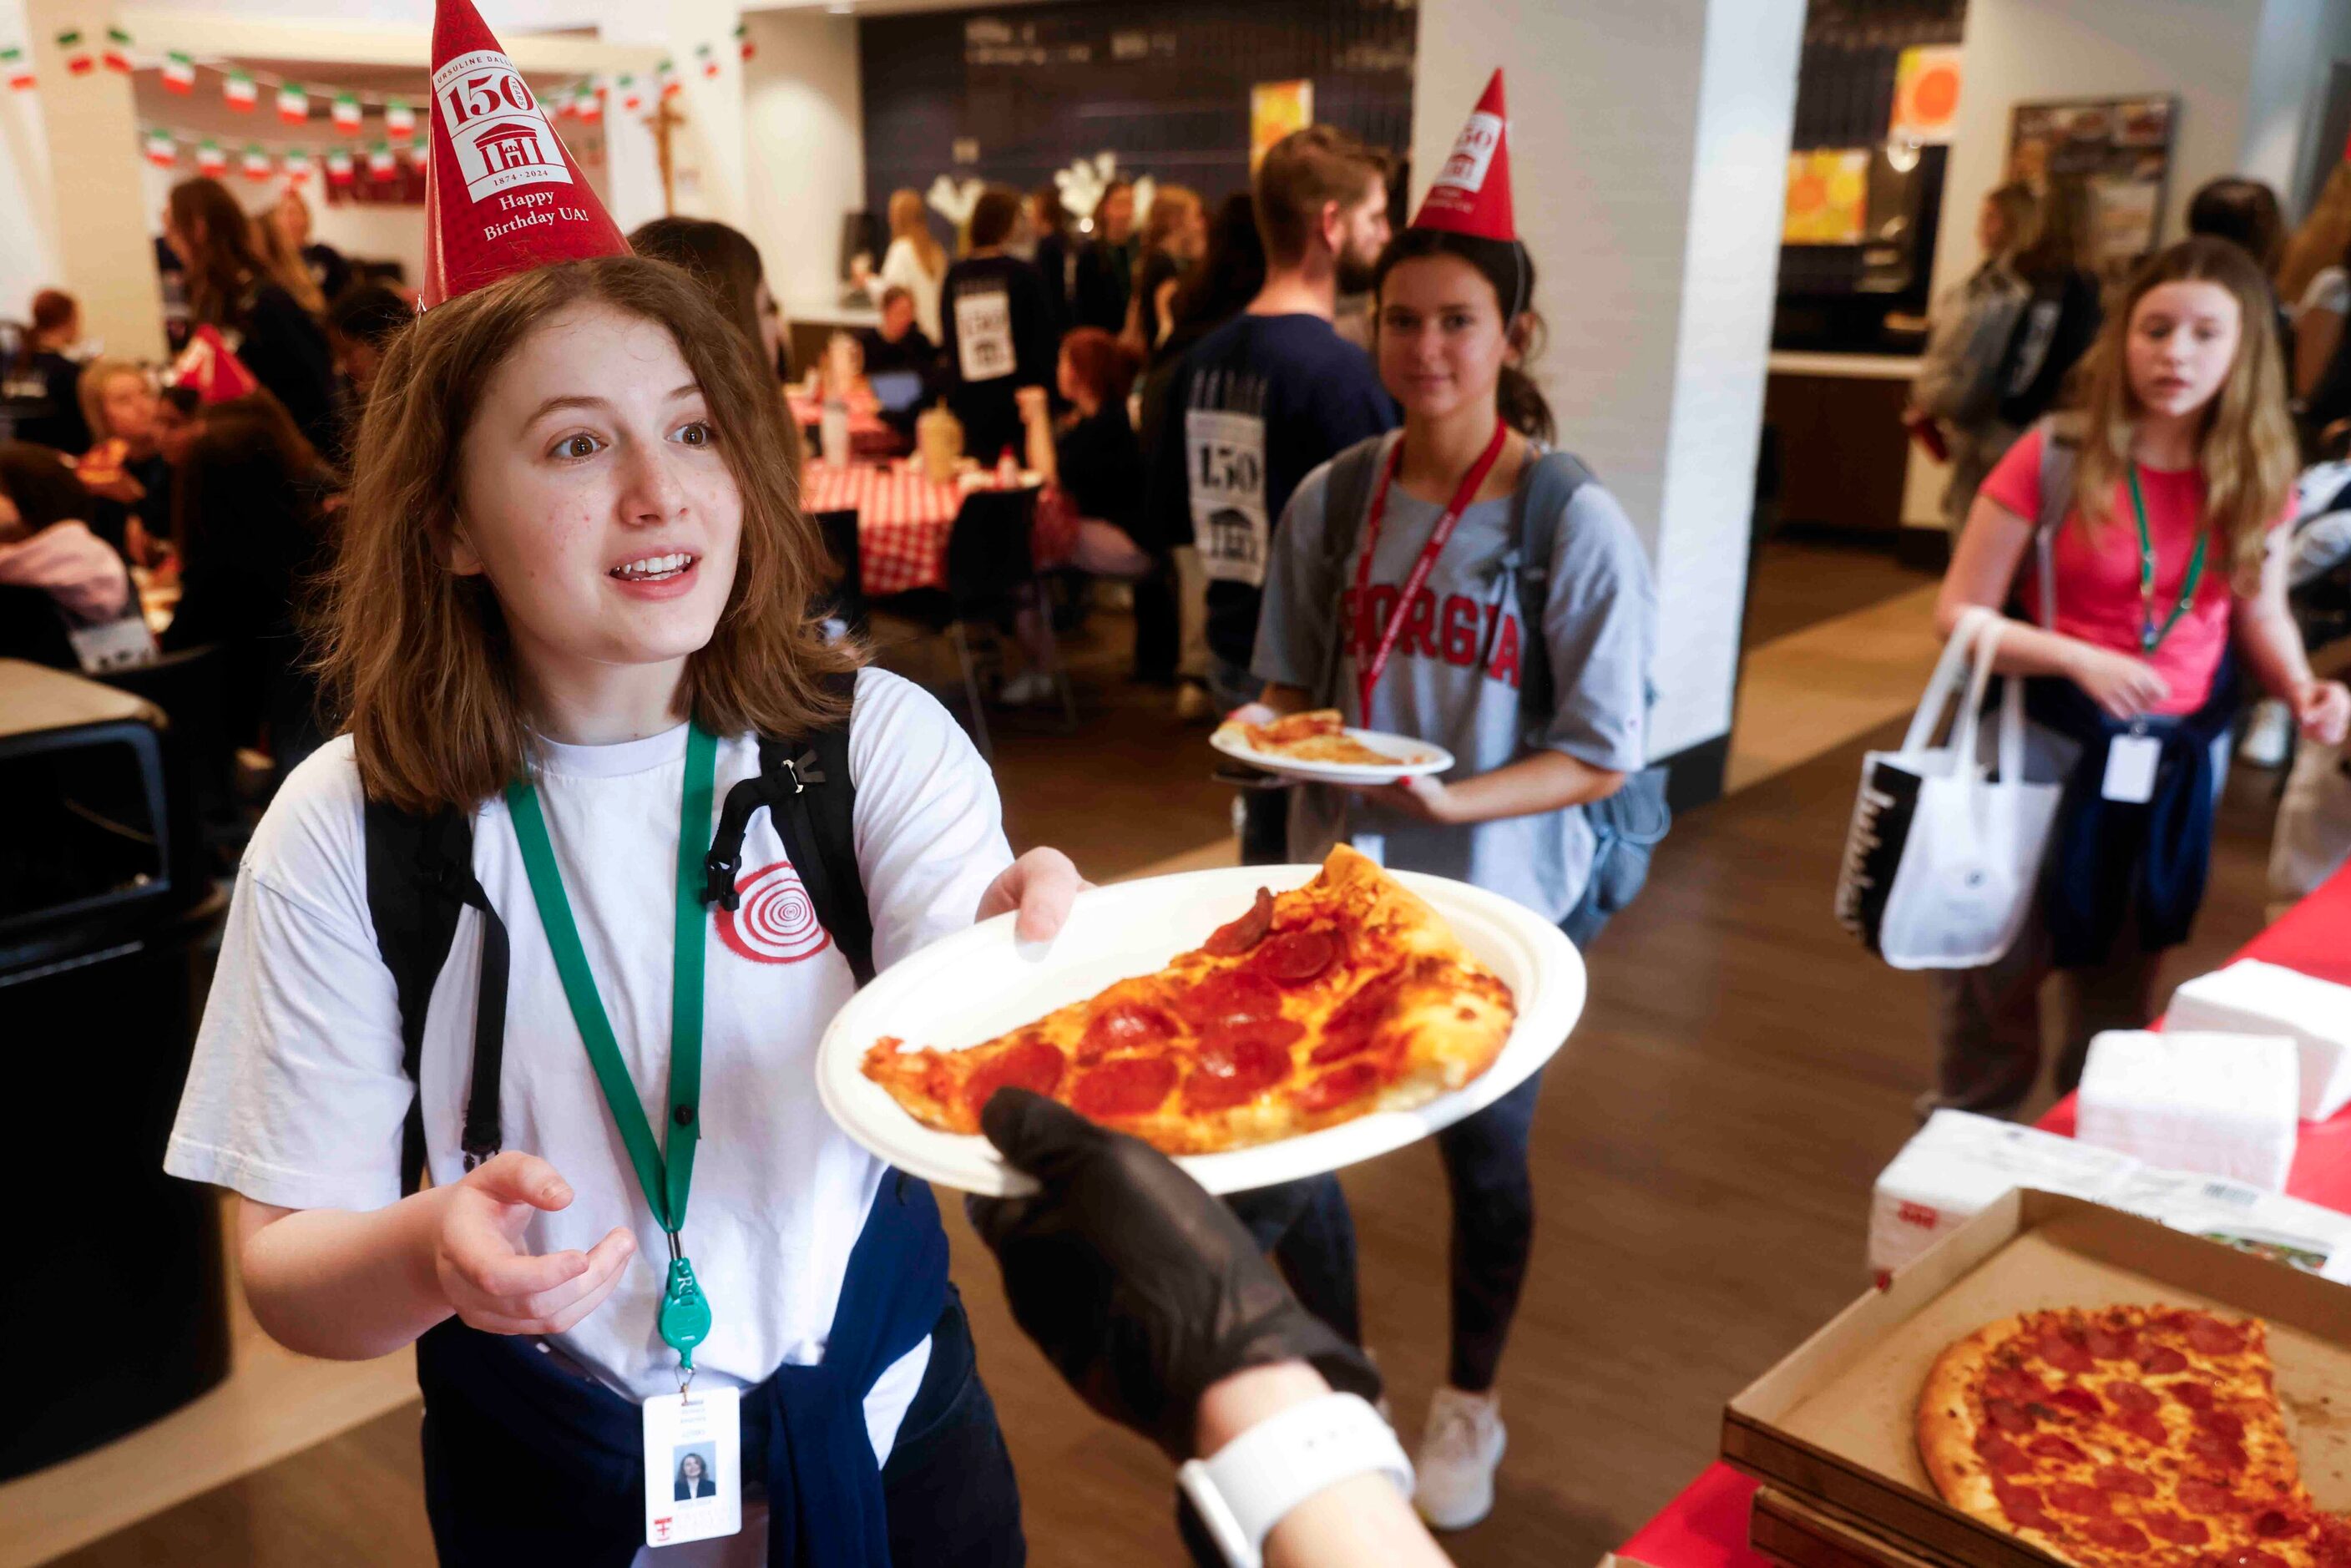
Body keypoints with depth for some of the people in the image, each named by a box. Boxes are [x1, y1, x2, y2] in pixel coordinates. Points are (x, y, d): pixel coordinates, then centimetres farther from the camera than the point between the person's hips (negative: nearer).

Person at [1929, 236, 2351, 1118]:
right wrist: (2080, 660, -26)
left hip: (2179, 767, 4)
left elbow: (2261, 619, 12)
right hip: (2051, 751, -3)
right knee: (1997, 977, 7)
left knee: (2120, 995, 18)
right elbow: (1959, 615, -12)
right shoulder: (2053, 462, -13)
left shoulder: (2257, 481, -1)